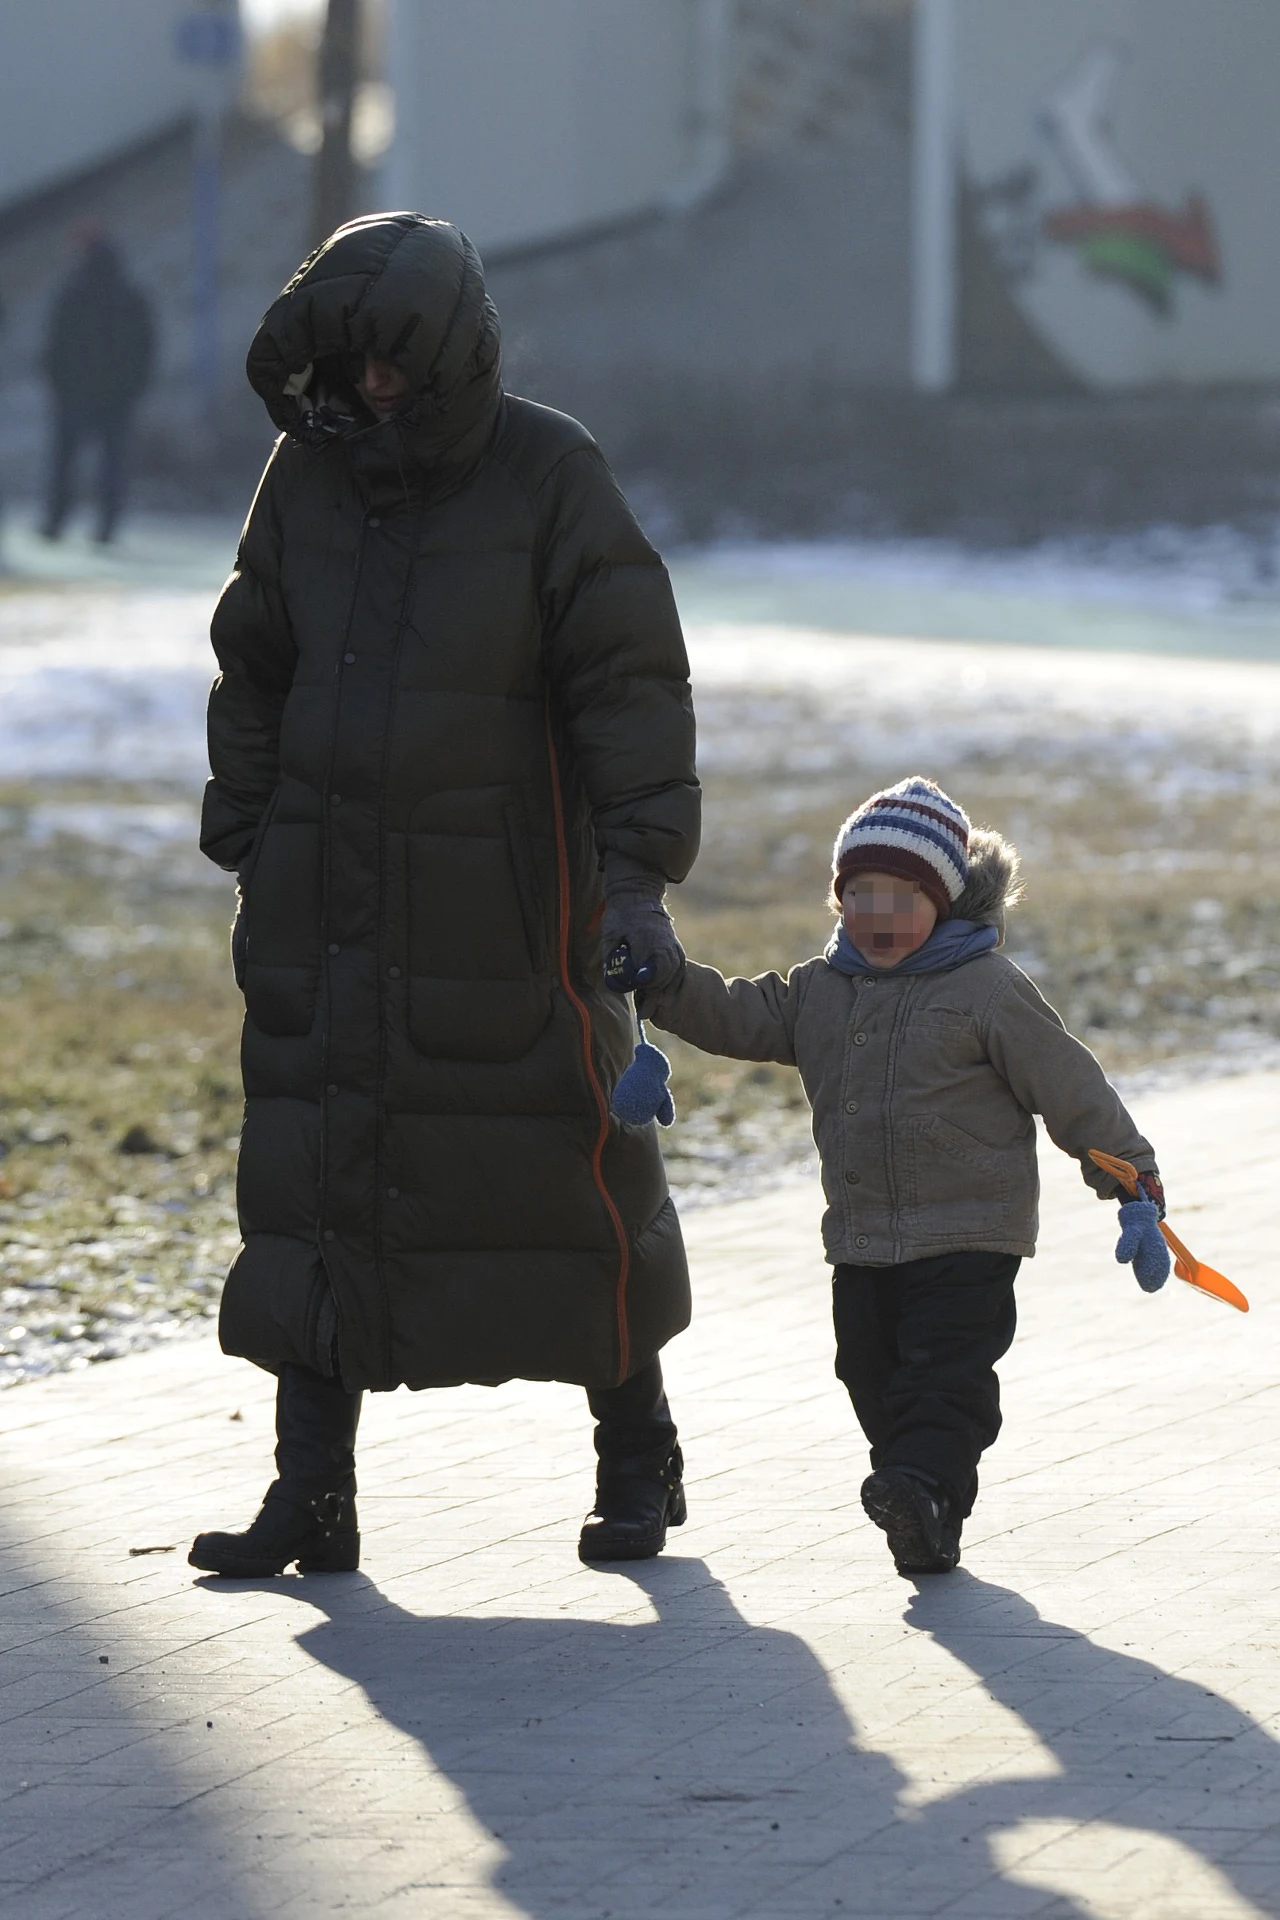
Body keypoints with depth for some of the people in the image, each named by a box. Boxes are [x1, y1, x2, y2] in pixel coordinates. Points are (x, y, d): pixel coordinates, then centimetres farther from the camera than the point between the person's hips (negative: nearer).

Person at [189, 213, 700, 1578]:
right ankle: (312, 1493, 3)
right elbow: (254, 673, 15)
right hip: (329, 898, 4)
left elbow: (631, 685, -10)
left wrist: (638, 877, -17)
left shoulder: (551, 477, -8)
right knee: (312, 1181, -1)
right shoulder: (309, 470, 6)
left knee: (565, 1170, 3)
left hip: (505, 903, -4)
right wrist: (248, 847, 10)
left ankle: (637, 1459, 21)